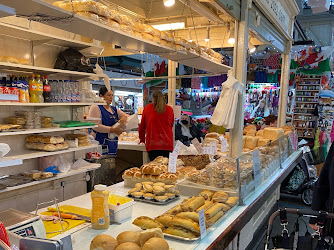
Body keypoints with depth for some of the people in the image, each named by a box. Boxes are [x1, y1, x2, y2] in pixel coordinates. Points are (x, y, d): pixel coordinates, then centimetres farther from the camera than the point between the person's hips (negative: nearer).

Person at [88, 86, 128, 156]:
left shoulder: (114, 109, 18)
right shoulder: (95, 108, -4)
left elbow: (127, 116, 16)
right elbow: (96, 126, -15)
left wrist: (124, 117, -9)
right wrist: (113, 130, -20)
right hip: (100, 143, -7)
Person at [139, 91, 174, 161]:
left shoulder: (147, 108, 3)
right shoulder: (170, 109, 5)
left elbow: (142, 126, 12)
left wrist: (142, 139, 26)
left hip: (152, 145, -1)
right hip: (167, 144, 1)